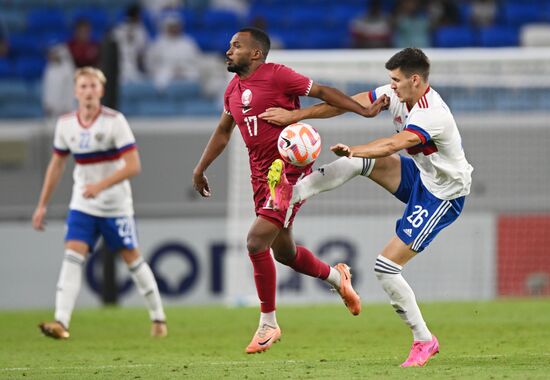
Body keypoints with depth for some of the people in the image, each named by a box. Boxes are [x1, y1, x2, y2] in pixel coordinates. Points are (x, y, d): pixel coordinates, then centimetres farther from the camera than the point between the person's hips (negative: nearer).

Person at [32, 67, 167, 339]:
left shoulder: (114, 121, -14)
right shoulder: (66, 124, 0)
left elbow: (133, 166, -18)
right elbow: (56, 165, 13)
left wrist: (101, 185, -28)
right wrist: (42, 205, 12)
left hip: (115, 205, -3)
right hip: (82, 205, 3)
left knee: (131, 257, 5)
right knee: (72, 255, -13)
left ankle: (158, 318, 21)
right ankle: (61, 322, -21)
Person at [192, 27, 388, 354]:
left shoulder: (277, 75, -11)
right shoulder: (233, 89, 12)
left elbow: (322, 92, -8)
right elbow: (223, 132, 27)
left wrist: (365, 111, -15)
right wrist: (200, 169, 29)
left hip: (289, 170, -8)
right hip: (262, 176, 8)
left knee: (256, 242, -17)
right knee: (284, 252, 16)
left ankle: (268, 323, -6)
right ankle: (336, 276, 44)